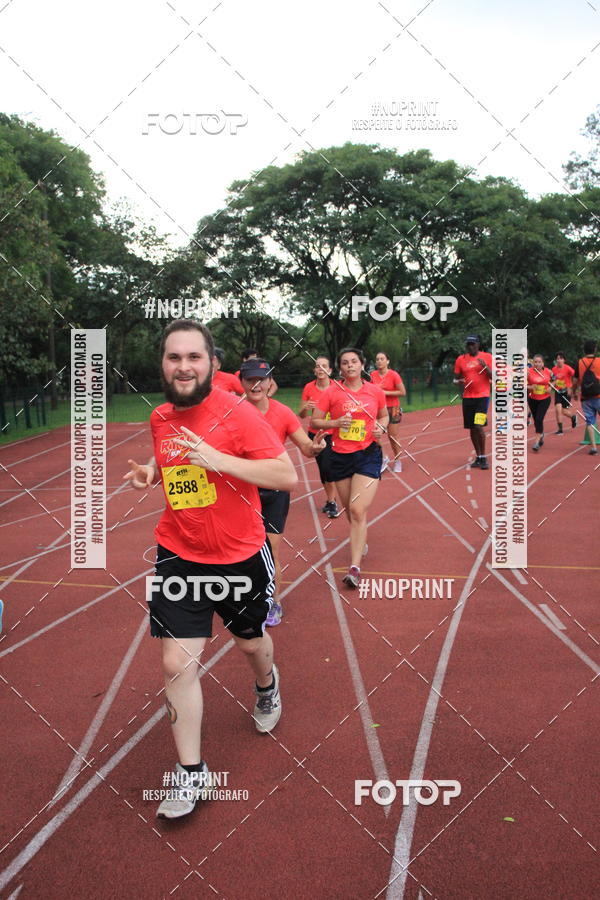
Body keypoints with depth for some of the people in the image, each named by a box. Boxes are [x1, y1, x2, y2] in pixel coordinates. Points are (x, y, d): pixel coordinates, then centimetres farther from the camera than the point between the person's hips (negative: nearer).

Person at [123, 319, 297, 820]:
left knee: (251, 642, 21)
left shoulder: (237, 412, -17)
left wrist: (218, 460, -31)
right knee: (177, 663, -4)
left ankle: (266, 685, 59)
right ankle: (191, 774, 16)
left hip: (241, 557, -2)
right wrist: (152, 472, -2)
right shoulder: (160, 418, 0)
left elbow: (288, 477, -22)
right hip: (179, 556, 3)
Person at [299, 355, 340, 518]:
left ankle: (331, 502, 1)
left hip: (333, 433, -3)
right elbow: (302, 415, 3)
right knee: (323, 468, 9)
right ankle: (330, 500, 26)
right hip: (315, 434, 3)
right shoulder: (308, 388, -2)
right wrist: (305, 408, -18)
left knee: (326, 467, -16)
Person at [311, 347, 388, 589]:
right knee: (351, 511, 13)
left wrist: (381, 427, -3)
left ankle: (355, 567, -11)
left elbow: (384, 416, 18)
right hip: (340, 456, 2)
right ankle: (361, 543, 44)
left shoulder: (375, 391, 1)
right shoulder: (332, 392, -3)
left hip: (368, 454, -1)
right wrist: (336, 423, -16)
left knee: (358, 510, -13)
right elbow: (315, 420, 1)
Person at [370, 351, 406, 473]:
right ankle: (383, 459, 10)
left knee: (393, 437, 4)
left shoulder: (393, 375, -10)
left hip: (392, 409, -3)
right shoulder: (373, 375, 3)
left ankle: (397, 461, 24)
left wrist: (386, 392, -16)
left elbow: (403, 392, -10)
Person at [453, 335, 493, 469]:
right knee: (472, 428, 6)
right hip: (467, 397, 4)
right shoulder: (461, 359, 8)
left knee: (479, 426, -16)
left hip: (482, 396, -4)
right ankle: (478, 457, 19)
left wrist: (485, 366, -18)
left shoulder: (487, 357, 0)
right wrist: (459, 381, -10)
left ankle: (483, 457, -2)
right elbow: (456, 379, 13)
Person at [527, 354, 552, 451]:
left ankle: (537, 441, -10)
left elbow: (553, 380, 14)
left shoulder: (548, 371, -5)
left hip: (545, 399, -1)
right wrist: (529, 387, -25)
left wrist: (550, 388, -4)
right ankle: (541, 434, 43)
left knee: (539, 419, -15)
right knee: (536, 420, 13)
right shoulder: (529, 372, -11)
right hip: (532, 399, 1)